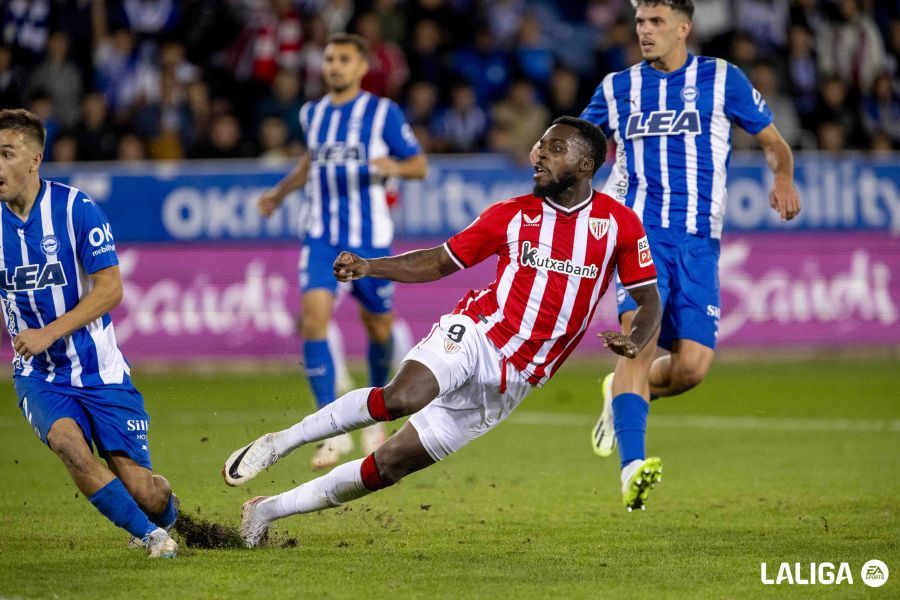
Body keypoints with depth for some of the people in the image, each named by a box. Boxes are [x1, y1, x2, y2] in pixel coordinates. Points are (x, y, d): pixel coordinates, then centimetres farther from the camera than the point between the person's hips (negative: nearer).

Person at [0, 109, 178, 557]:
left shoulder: (76, 209, -14)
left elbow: (110, 288, -16)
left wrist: (49, 333, -24)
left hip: (99, 370, -2)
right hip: (39, 374, 3)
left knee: (140, 488, -6)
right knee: (66, 440, -29)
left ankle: (167, 513, 34)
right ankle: (149, 535, -9)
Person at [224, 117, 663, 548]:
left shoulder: (619, 223, 0)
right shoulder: (511, 215, 4)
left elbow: (649, 301, 5)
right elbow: (440, 261, 11)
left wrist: (634, 340, -17)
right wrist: (368, 267, -3)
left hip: (511, 382, 0)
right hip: (475, 333, 0)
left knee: (389, 465, -1)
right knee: (402, 396, -34)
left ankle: (267, 510, 10)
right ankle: (279, 442, -17)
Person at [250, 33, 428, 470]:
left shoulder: (384, 113, -4)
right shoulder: (312, 114, 9)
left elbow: (420, 165, -3)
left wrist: (394, 167, -23)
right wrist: (280, 192, 23)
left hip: (370, 238, -2)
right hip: (322, 237, 2)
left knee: (378, 325, 9)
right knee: (313, 316, -17)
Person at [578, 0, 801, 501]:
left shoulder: (722, 79, 7)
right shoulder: (617, 88, 12)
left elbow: (775, 144, 14)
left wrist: (784, 179, -6)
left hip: (699, 241, 0)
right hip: (640, 232, 0)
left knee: (692, 365, -9)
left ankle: (623, 393, 24)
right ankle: (631, 466, -30)